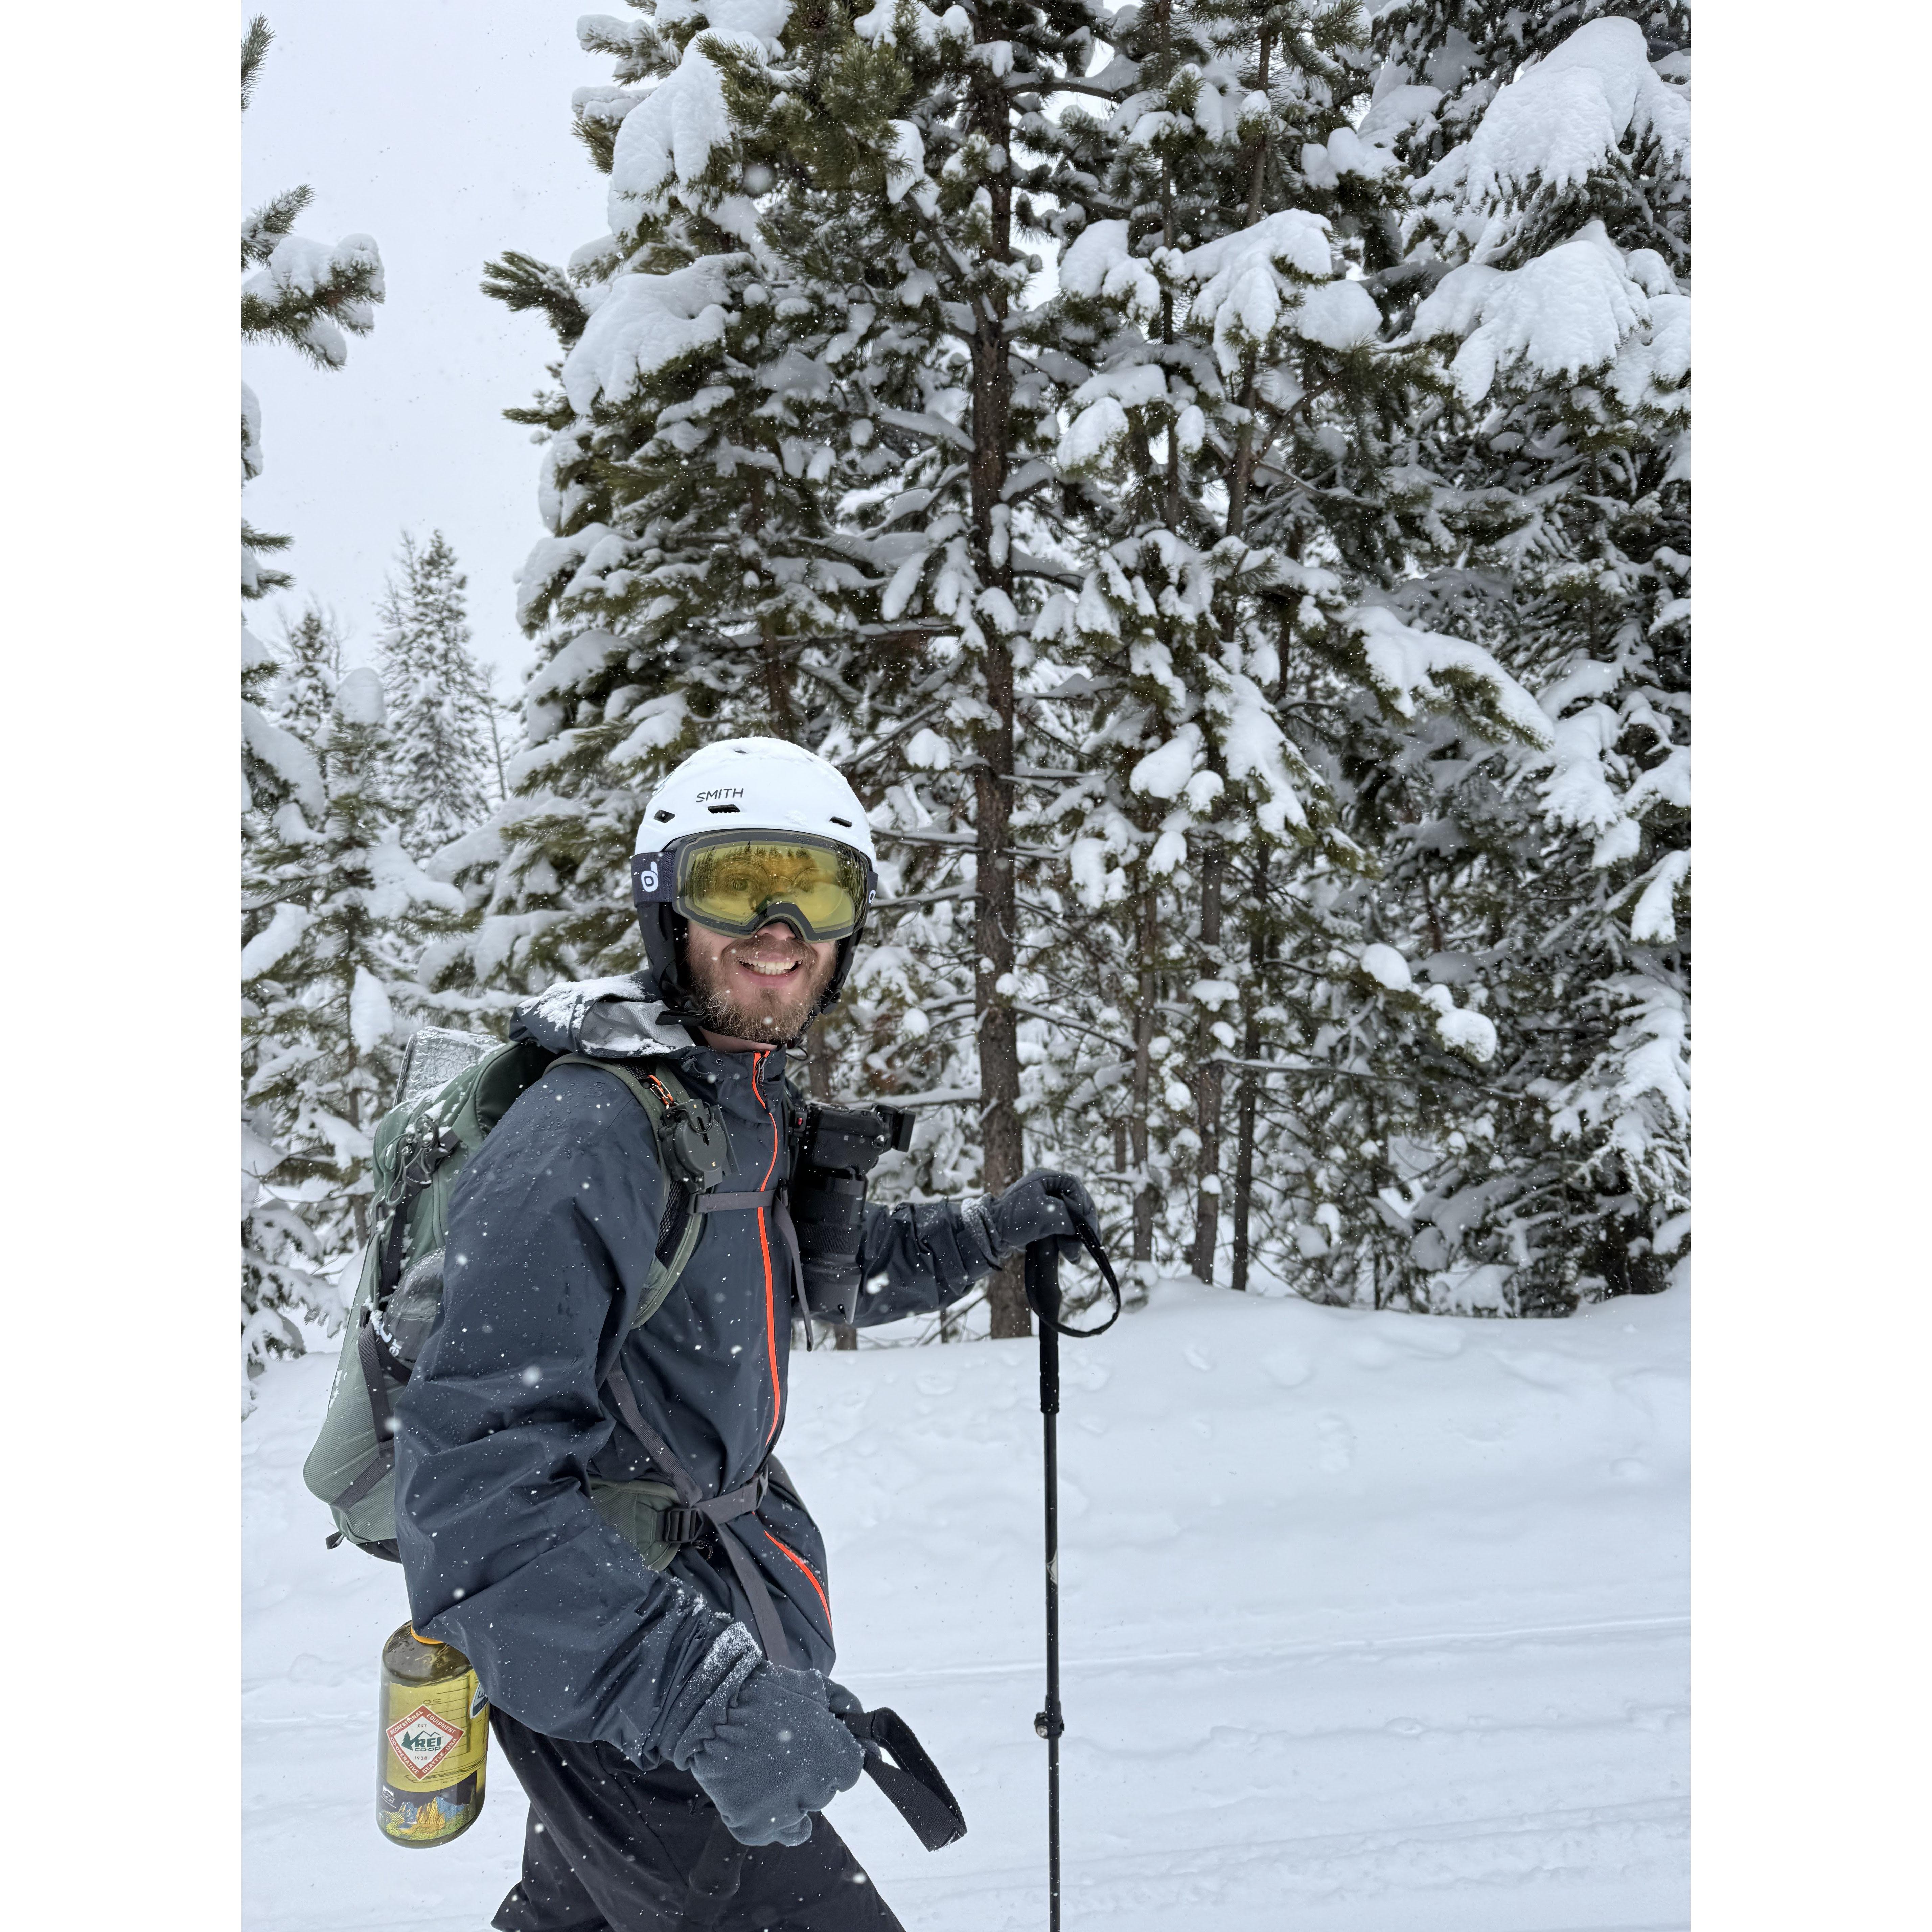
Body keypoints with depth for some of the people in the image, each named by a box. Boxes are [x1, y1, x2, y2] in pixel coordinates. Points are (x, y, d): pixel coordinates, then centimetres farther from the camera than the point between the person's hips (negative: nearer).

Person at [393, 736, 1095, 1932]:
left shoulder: (744, 1107, 2)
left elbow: (810, 1274, 21)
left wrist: (986, 1235, 10)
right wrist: (701, 1686, -42)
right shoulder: (582, 1142, -27)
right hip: (598, 1656, -9)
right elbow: (477, 1489, -33)